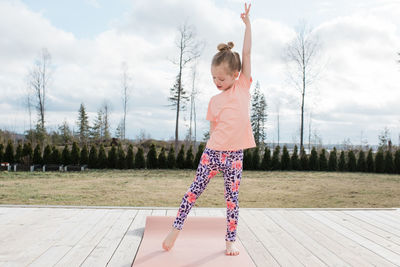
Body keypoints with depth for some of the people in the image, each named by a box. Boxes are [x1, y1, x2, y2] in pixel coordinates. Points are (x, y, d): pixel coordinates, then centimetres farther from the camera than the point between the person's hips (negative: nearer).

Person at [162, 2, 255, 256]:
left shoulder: (243, 86, 2)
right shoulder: (215, 101, 4)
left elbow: (247, 52, -1)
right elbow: (213, 130, 8)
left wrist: (247, 22, 0)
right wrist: (215, 150, 3)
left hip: (235, 154, -1)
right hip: (213, 152, 1)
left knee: (233, 197, 5)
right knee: (195, 190, 3)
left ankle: (231, 240, 15)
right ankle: (176, 228, 14)